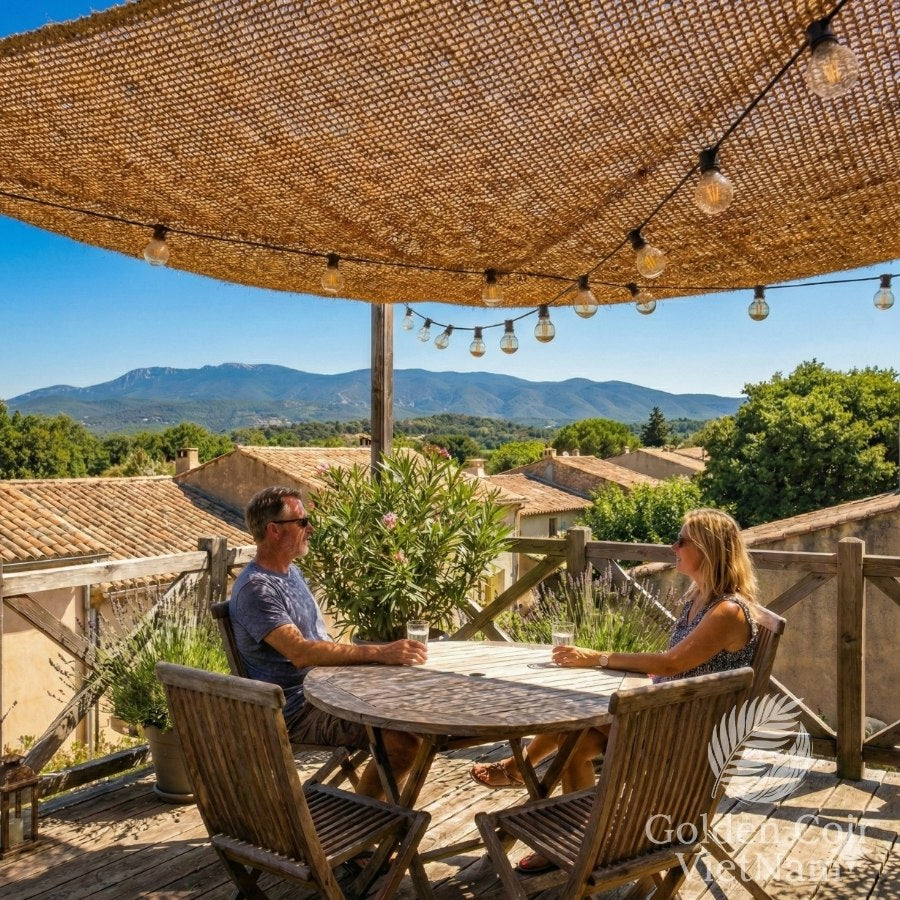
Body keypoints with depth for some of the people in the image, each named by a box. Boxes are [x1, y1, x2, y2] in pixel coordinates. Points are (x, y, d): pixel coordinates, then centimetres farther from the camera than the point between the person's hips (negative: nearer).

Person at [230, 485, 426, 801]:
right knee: (402, 739, -23)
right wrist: (379, 653, -34)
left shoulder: (291, 571, 13)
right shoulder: (256, 589, -19)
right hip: (297, 712, -10)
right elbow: (301, 653, -31)